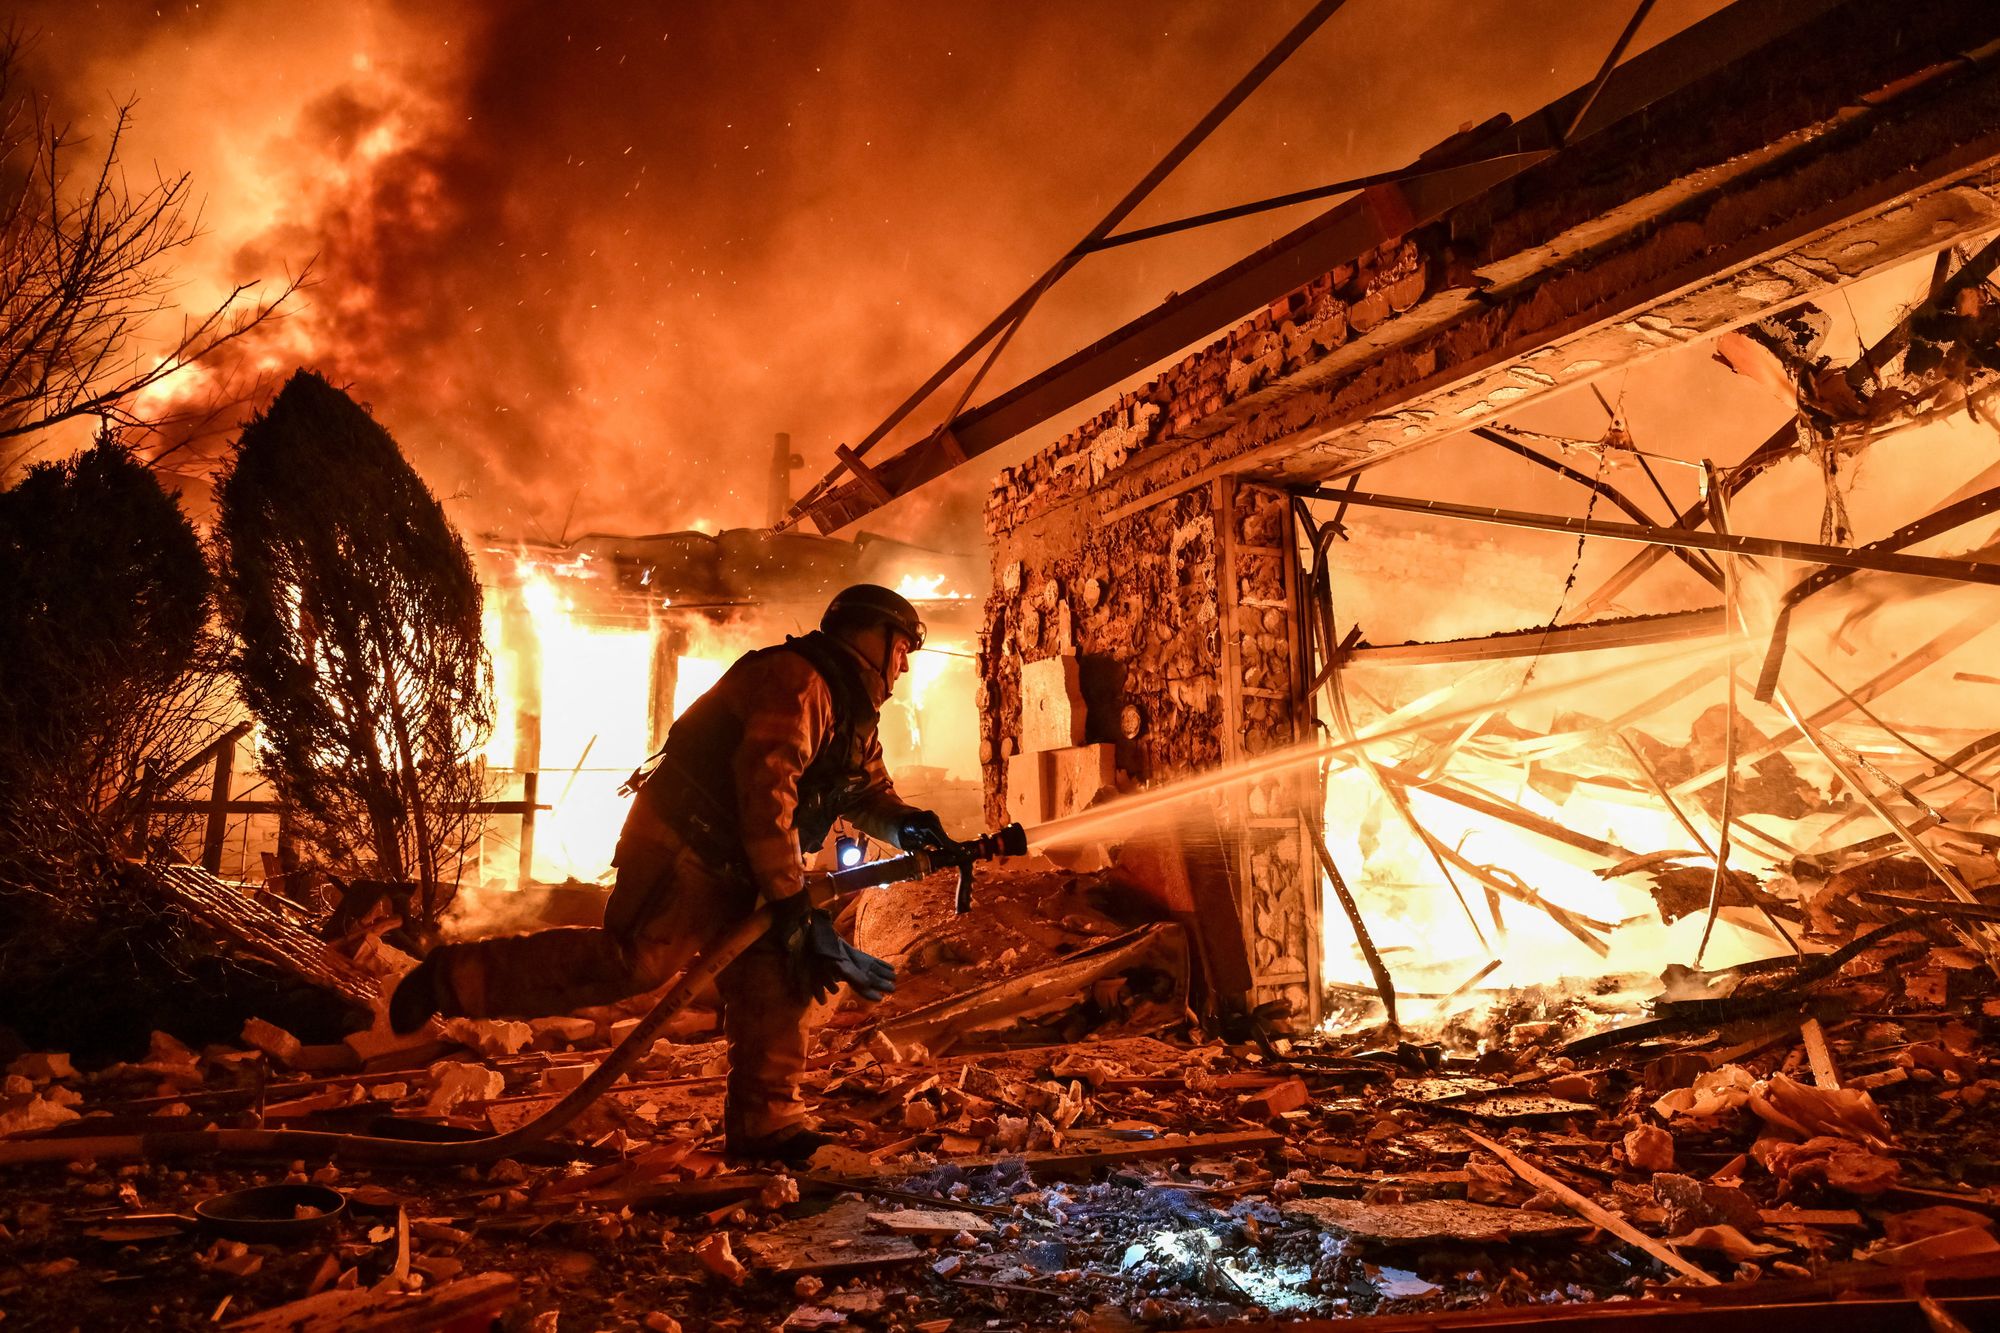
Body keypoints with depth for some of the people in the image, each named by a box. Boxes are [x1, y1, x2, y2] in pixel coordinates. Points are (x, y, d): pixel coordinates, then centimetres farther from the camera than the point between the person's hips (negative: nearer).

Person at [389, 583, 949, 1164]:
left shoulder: (855, 713, 18)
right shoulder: (797, 678, -16)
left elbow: (868, 788, 23)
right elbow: (768, 782, -26)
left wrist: (902, 821, -2)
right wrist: (787, 896, -26)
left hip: (734, 866, 10)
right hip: (683, 844, -10)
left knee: (777, 974, 2)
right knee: (636, 961, -23)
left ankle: (764, 1124, 10)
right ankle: (456, 977, -12)